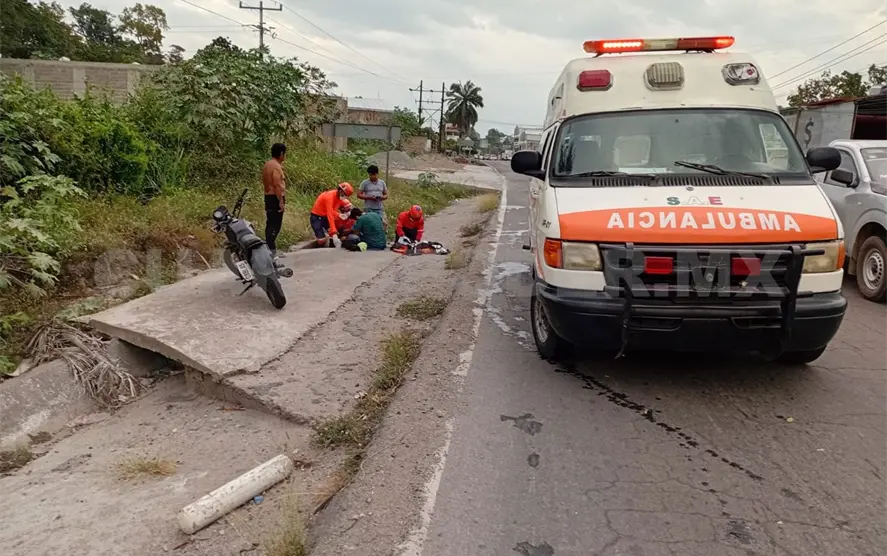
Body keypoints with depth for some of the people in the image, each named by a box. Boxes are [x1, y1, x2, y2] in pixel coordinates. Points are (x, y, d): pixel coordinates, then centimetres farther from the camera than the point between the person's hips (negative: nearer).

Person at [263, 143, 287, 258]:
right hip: (275, 198, -10)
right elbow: (277, 185, -22)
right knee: (275, 225, -9)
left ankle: (269, 248, 20)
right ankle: (271, 251, -11)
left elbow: (265, 182, 19)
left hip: (268, 197, 10)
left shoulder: (267, 165, 14)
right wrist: (281, 202, -22)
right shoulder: (276, 166, -16)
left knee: (270, 224, 14)